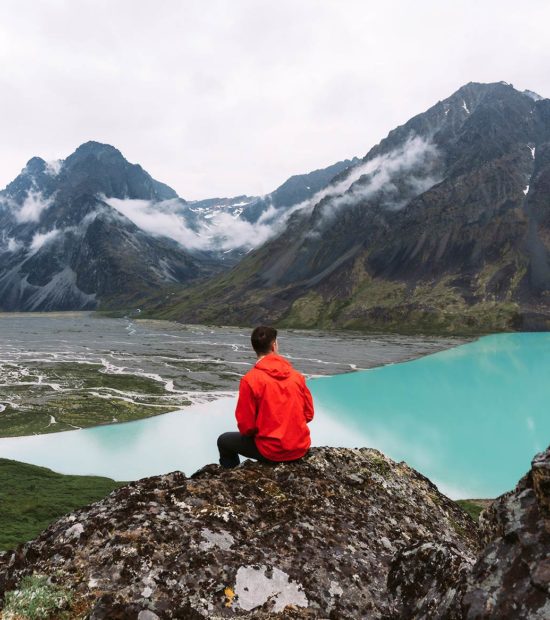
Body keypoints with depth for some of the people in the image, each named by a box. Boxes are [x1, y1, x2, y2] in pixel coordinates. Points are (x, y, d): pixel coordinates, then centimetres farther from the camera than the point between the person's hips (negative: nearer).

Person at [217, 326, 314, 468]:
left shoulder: (250, 379, -14)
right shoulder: (297, 376, -1)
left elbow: (245, 426, -11)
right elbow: (309, 414, 6)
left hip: (272, 451, -5)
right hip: (300, 447, 5)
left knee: (224, 441, 18)